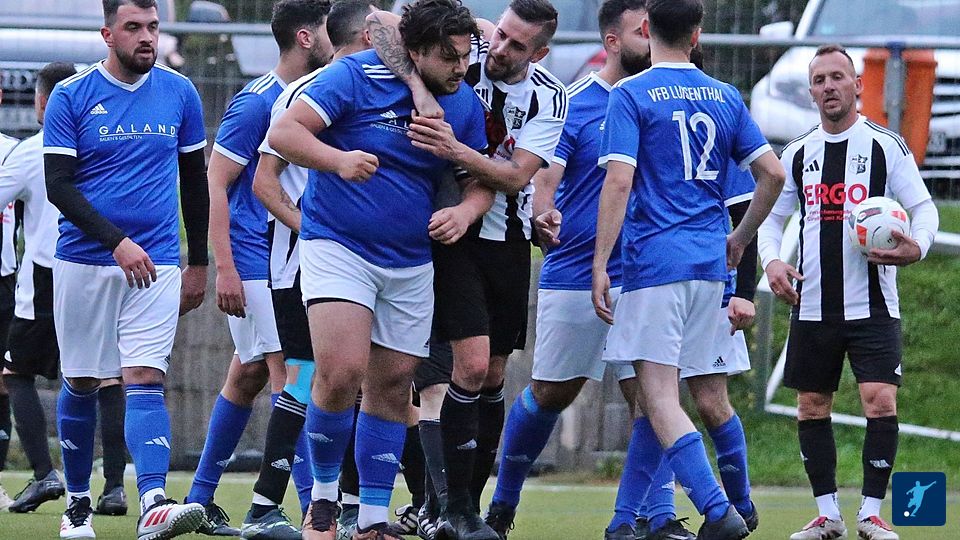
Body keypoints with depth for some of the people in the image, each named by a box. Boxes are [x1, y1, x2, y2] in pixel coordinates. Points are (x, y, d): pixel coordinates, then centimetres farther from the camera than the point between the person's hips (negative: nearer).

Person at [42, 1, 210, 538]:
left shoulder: (179, 93, 5)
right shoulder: (71, 97, -3)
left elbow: (195, 180, 14)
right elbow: (57, 184, -8)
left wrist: (198, 263, 15)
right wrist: (118, 242, -19)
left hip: (156, 263, 0)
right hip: (83, 263, 0)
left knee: (145, 378, -13)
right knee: (82, 384, 7)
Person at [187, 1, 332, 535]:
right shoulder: (256, 103, -12)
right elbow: (217, 181, -12)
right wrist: (225, 268, -16)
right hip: (255, 260, -8)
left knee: (249, 375, 10)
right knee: (291, 371, -13)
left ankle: (201, 500, 18)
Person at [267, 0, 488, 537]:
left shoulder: (465, 102, 1)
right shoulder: (356, 76, -13)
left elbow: (482, 178, 11)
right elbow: (284, 133, -15)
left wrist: (465, 211, -11)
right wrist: (338, 160, -31)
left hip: (411, 263, 5)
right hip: (337, 246, -5)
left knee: (393, 386, 5)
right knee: (341, 371, -19)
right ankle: (323, 493, 2)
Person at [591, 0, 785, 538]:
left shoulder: (631, 95, -5)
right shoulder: (725, 97, 10)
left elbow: (619, 181, -14)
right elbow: (773, 173, 9)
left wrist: (600, 265, -12)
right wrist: (740, 239, 22)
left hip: (655, 261, -6)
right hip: (710, 263, 6)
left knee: (659, 398, -9)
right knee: (657, 393, 15)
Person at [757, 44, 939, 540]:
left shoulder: (886, 146, -1)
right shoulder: (797, 154, 9)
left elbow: (924, 207, -3)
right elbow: (771, 216, 16)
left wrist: (916, 247, -24)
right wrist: (771, 260, -3)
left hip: (872, 304, -4)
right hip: (812, 305, 4)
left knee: (881, 402, -14)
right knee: (811, 407, 5)